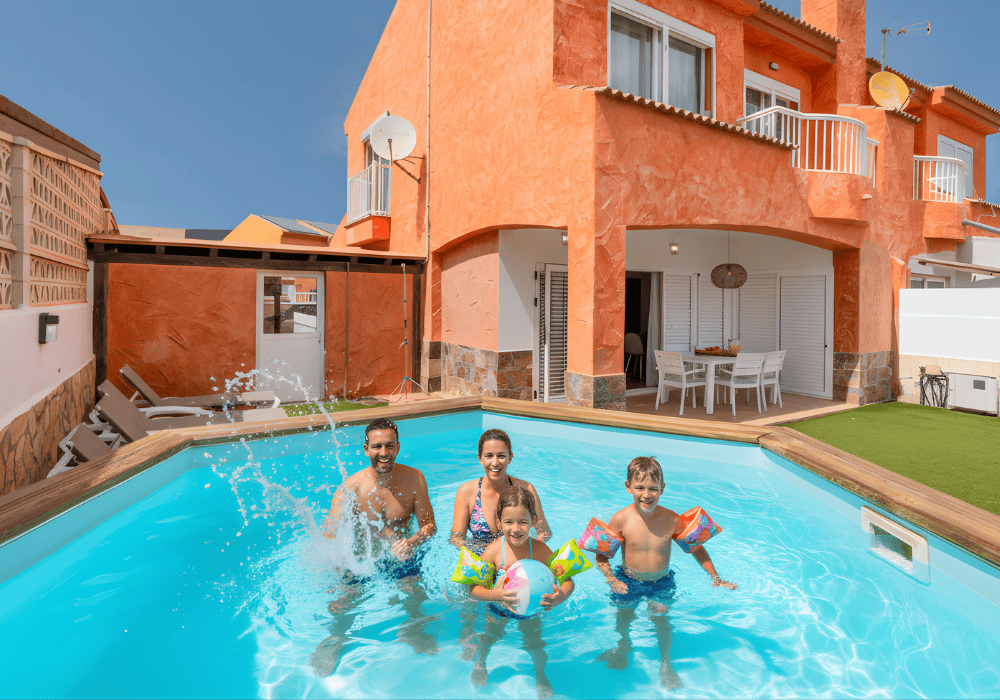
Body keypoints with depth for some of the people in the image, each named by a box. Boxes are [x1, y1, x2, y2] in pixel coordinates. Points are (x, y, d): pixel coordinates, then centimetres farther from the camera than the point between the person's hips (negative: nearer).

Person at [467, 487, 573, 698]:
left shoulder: (541, 550, -27)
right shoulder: (494, 550, -29)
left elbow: (568, 581, -19)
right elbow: (473, 587, -24)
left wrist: (561, 596, -41)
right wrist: (495, 595, -42)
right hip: (499, 609, 0)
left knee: (535, 644, 11)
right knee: (488, 639, 16)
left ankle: (540, 675, 46)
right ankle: (480, 663, 53)